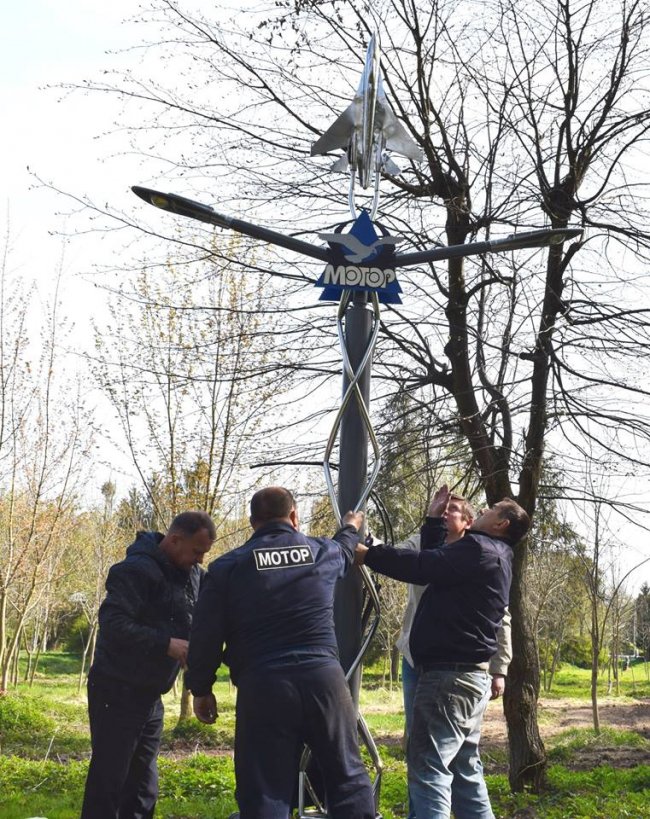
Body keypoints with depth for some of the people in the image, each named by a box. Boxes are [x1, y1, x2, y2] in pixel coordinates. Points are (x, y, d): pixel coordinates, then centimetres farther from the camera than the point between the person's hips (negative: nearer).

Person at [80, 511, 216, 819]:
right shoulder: (137, 570, -20)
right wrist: (166, 644, -28)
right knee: (109, 779, -2)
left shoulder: (192, 574, 6)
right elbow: (113, 624, -28)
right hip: (117, 692, -8)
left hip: (150, 695, 8)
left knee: (143, 783, 14)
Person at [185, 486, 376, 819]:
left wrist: (201, 689, 15)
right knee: (348, 777, 13)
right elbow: (345, 550, 38)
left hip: (262, 687, -2)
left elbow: (205, 636, 2)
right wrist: (350, 529, 60)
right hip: (323, 677, 2)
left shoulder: (227, 567, 4)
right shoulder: (323, 552, 12)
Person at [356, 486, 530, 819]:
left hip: (449, 675, -11)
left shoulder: (478, 549, -13)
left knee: (428, 768, -11)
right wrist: (434, 518, 29)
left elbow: (421, 566, -18)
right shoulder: (490, 556, 19)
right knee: (464, 771, 15)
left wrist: (366, 553, -11)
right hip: (469, 676, 11)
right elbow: (434, 563, 25)